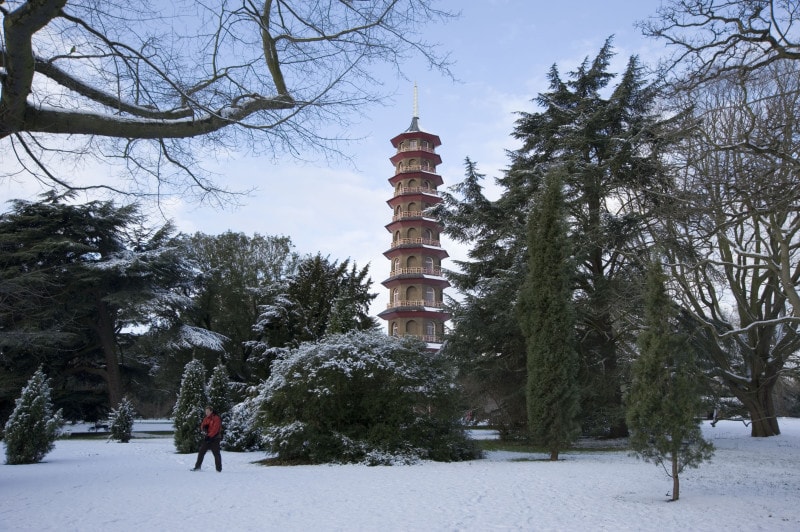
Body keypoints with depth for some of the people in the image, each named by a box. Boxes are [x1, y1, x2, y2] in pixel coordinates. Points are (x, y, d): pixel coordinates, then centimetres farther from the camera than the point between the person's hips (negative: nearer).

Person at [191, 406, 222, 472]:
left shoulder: (216, 418, -11)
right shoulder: (205, 418, 11)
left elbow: (215, 429, -17)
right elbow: (202, 426, 9)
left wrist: (209, 436, -21)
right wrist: (203, 428, -14)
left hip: (214, 438, -7)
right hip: (206, 438, 7)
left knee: (216, 454, -3)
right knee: (201, 452, 7)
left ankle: (219, 469, 1)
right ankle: (197, 466, 18)